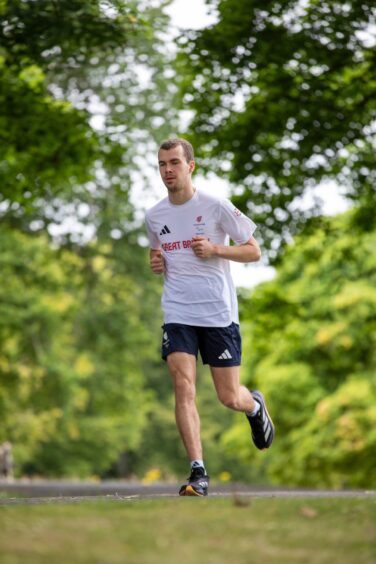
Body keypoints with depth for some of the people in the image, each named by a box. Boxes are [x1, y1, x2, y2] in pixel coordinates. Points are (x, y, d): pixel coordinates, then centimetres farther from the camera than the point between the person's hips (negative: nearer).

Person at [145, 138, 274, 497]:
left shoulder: (215, 207, -5)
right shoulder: (154, 216, 7)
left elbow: (254, 252, -2)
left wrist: (215, 249, -17)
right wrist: (155, 263, 3)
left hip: (219, 314, -3)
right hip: (177, 315, 3)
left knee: (229, 398, 4)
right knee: (184, 390, -14)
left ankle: (255, 405, 41)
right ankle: (198, 473, -14)